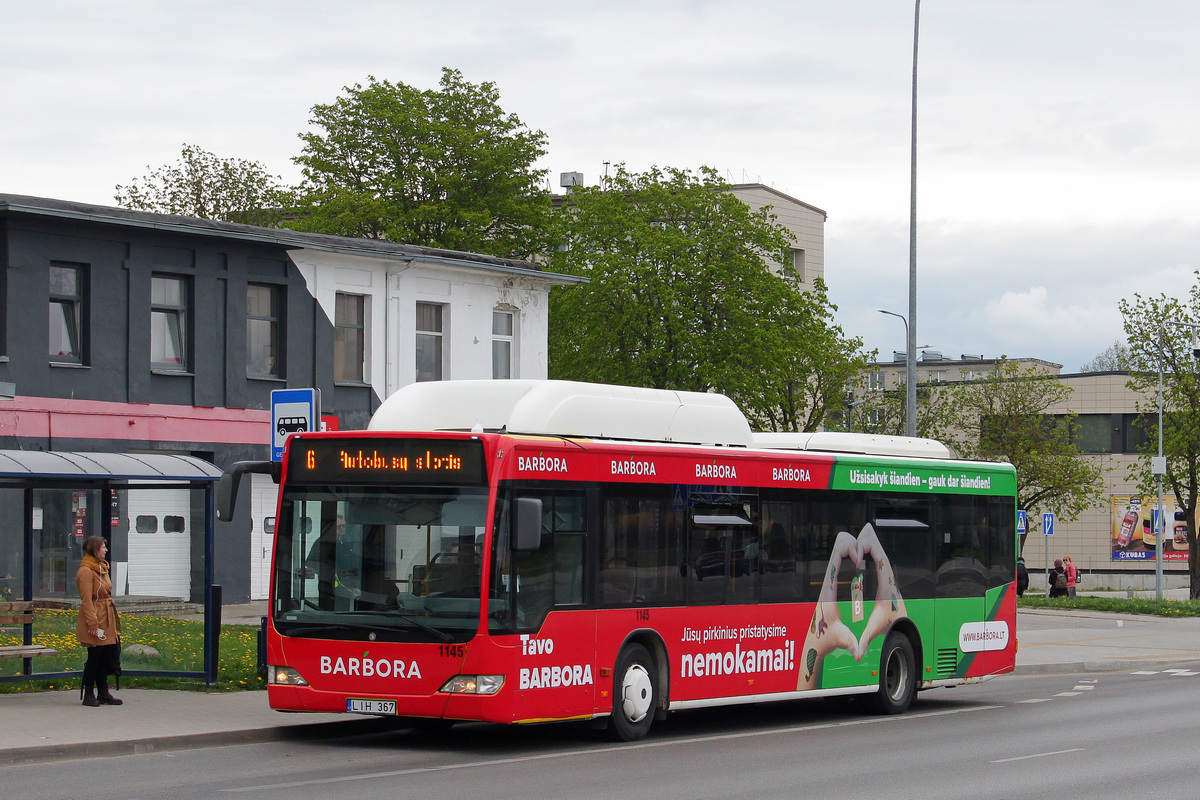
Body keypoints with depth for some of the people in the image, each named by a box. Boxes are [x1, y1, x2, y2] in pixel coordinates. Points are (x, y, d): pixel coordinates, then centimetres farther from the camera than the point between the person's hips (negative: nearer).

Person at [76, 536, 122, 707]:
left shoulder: (102, 569, 16)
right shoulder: (86, 571, -13)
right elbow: (87, 600, -17)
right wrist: (93, 624, -21)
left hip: (106, 621, 9)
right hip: (94, 619, -9)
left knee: (106, 655, 9)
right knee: (95, 656, -5)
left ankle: (103, 693, 16)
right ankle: (89, 694, 4)